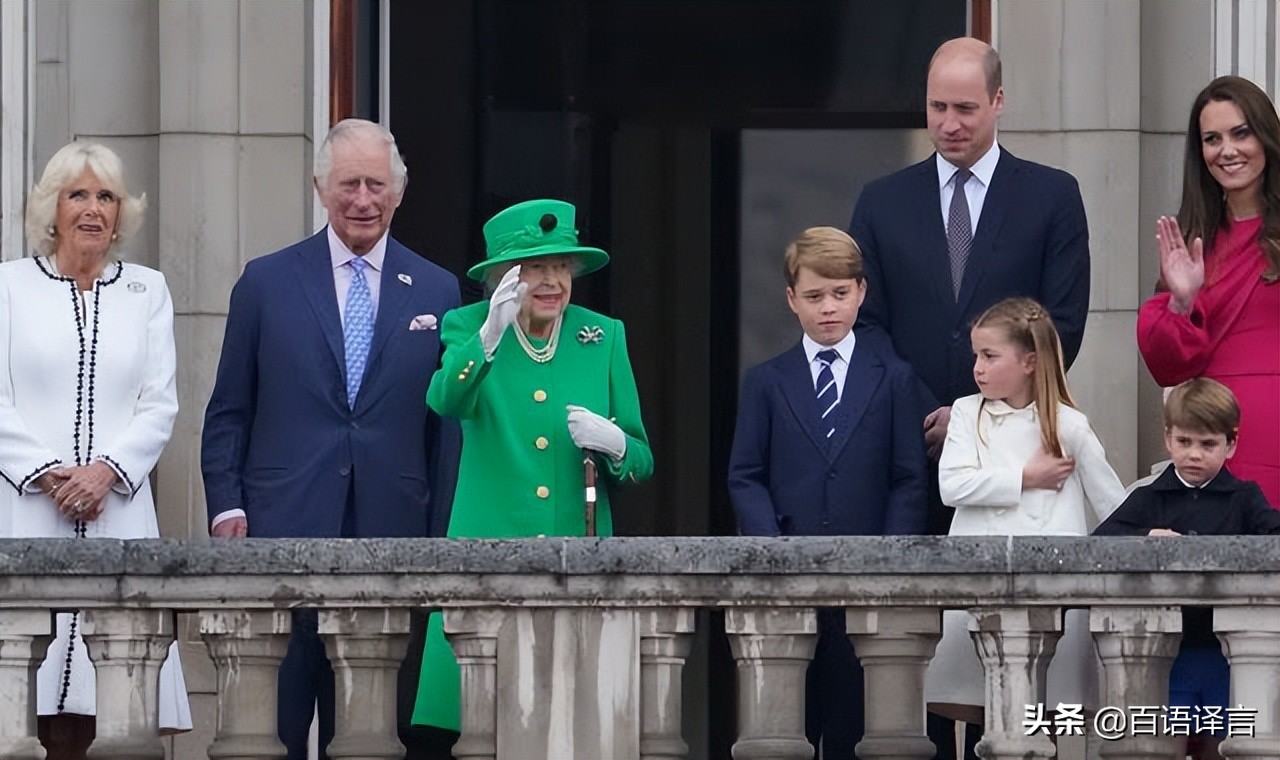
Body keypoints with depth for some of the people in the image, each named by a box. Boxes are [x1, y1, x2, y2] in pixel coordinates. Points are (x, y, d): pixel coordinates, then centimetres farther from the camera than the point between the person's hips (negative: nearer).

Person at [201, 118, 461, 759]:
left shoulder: (437, 292, 9)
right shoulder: (267, 282, 7)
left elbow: (446, 421, 10)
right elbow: (228, 413, 9)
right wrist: (226, 508, -2)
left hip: (390, 536, 1)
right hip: (284, 534, -1)